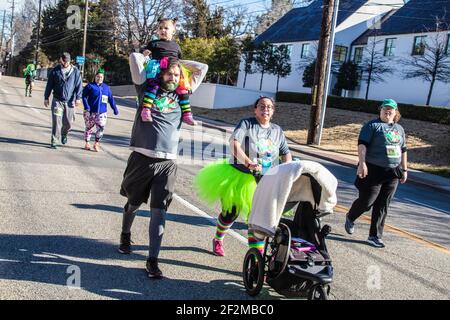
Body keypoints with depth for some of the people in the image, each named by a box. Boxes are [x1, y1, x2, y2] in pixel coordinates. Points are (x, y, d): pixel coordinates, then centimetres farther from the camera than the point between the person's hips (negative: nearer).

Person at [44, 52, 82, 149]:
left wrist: (78, 98, -9)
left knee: (68, 123, 7)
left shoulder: (75, 71, 3)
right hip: (57, 101, -1)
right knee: (56, 122, -9)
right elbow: (49, 85, 9)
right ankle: (54, 142, -2)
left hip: (69, 101, 1)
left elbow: (79, 85, 1)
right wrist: (46, 98, 8)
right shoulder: (55, 71, 3)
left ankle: (64, 134, 39)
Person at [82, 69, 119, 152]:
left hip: (102, 113, 3)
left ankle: (96, 144, 8)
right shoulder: (90, 86, -2)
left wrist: (115, 108, 13)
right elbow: (84, 96, -7)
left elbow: (111, 99, 16)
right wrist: (86, 106, -20)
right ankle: (87, 143, 23)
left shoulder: (106, 87, 11)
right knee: (89, 128, 8)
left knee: (101, 128, -7)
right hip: (90, 112, -3)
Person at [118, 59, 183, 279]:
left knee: (159, 212, -4)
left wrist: (178, 62, 22)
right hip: (142, 157, -1)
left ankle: (152, 260, 0)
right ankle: (125, 235, 45)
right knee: (133, 203, 17)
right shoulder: (148, 90, 5)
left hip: (167, 163, 1)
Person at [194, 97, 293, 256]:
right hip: (240, 176, -3)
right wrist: (248, 162, -35)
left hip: (265, 182, 3)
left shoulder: (277, 130, 10)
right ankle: (218, 240, 36)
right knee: (231, 212, 8)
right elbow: (234, 143, -22)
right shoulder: (246, 123, -6)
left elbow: (286, 153, 15)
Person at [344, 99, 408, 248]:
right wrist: (362, 163, -24)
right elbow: (362, 144, -13)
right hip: (373, 171, -5)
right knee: (366, 201, -2)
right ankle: (350, 218, 28)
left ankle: (375, 236, 13)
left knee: (382, 206, 6)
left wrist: (404, 169, 19)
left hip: (392, 173, 6)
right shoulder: (372, 125, -4)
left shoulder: (399, 129, 16)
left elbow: (403, 151, 22)